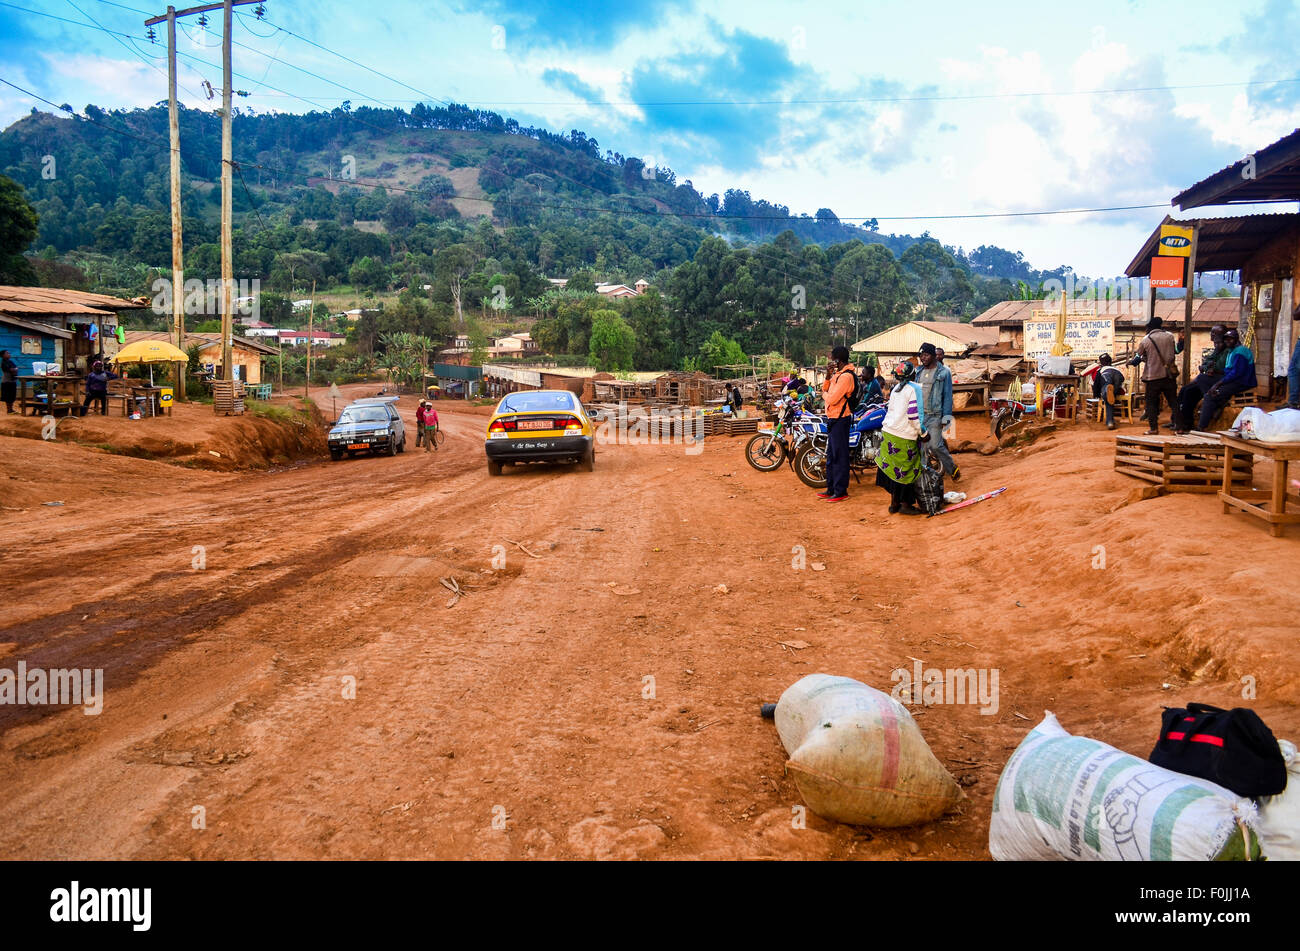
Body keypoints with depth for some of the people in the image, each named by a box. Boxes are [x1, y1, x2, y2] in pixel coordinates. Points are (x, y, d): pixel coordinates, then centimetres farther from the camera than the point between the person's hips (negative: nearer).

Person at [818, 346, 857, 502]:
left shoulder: (846, 376, -18)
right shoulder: (838, 374, 14)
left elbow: (833, 399, -24)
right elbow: (825, 390, 15)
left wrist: (825, 394, -3)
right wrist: (828, 375, 2)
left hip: (840, 420, -10)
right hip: (833, 419, 10)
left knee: (839, 456, -5)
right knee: (831, 455, 15)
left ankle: (841, 491, 0)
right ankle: (831, 489, 23)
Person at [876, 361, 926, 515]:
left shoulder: (896, 388, 11)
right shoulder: (914, 388, -11)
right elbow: (913, 415, -18)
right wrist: (923, 433, -7)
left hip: (888, 432, 7)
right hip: (905, 437, -7)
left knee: (893, 469, 13)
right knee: (907, 471, 4)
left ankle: (894, 503, 20)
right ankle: (905, 504, 10)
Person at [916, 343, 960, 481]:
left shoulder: (944, 372, -4)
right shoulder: (919, 372, 13)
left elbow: (948, 395, -6)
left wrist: (946, 417, -11)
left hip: (935, 415, -6)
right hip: (919, 413, 6)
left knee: (935, 445, -10)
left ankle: (953, 469, 8)